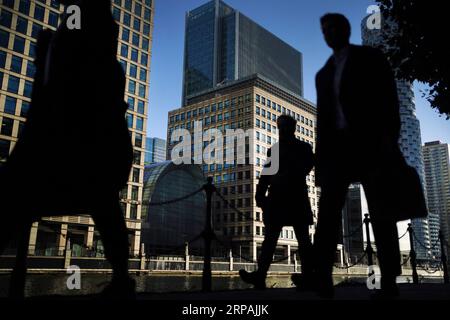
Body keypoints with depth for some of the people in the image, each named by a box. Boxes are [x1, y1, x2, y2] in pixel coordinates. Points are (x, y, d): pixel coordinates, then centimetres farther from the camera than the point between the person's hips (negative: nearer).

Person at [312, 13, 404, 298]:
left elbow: (389, 99, 0)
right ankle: (322, 279, -14)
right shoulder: (324, 73, 24)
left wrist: (389, 140, -15)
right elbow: (322, 116, 17)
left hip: (371, 143, -4)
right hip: (337, 147, 4)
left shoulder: (371, 58, 11)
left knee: (381, 213, -3)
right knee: (327, 213, -9)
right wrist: (320, 157, 7)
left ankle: (389, 282, 0)